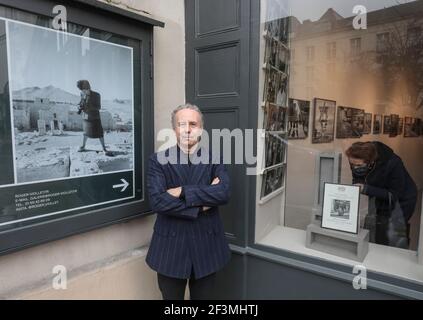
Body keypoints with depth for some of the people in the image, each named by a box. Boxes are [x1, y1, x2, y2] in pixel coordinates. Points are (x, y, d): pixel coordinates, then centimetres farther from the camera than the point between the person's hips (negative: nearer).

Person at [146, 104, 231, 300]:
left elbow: (223, 193, -17)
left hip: (206, 243, 1)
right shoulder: (159, 160, -4)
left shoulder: (214, 158, 0)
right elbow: (157, 201, -16)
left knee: (202, 297, 19)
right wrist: (200, 205, -16)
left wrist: (183, 192, -19)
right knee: (171, 297, 17)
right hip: (171, 245, -1)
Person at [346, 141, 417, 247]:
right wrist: (356, 186, -29)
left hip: (402, 201, -5)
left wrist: (367, 189, -38)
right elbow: (357, 180, -5)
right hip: (382, 200, 5)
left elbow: (395, 195, -28)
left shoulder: (392, 163, -34)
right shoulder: (356, 163, -20)